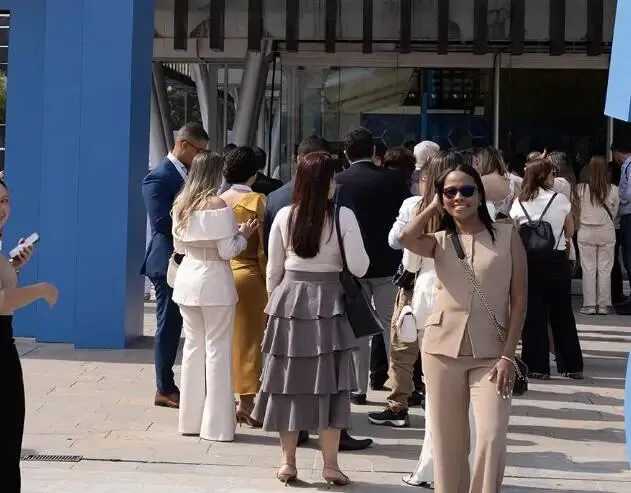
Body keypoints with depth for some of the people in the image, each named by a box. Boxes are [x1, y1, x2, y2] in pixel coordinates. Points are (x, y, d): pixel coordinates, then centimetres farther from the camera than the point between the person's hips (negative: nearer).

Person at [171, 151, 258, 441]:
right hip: (214, 281, -6)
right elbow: (227, 251, -12)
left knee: (193, 346, 13)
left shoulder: (181, 204, 5)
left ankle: (191, 419, 19)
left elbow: (178, 246, 13)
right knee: (217, 349, 1)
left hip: (187, 281, 6)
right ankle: (216, 424, 5)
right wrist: (243, 234, 4)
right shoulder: (217, 205, -13)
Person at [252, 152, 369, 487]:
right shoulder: (343, 216, -8)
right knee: (328, 383, 4)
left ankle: (288, 462, 14)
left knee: (290, 380, 9)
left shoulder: (284, 216, 1)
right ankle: (330, 464, 8)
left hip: (289, 300, 3)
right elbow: (358, 268, -8)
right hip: (327, 302, -2)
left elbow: (273, 270, 6)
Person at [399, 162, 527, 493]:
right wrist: (433, 207, 1)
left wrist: (508, 355, -7)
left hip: (491, 354, -2)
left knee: (491, 438, -14)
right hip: (442, 350, 2)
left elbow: (519, 299, 1)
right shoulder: (439, 241, 7)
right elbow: (405, 238, -16)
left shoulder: (507, 236, 2)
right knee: (448, 442, 8)